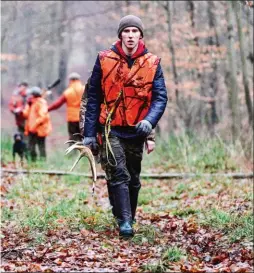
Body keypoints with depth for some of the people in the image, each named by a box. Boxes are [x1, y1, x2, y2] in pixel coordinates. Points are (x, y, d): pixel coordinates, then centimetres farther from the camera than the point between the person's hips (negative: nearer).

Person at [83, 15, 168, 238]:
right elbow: (93, 98, 1)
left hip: (136, 131, 2)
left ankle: (129, 218, 29)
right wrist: (89, 133, -2)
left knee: (133, 178, 14)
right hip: (111, 129, -2)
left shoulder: (152, 64, -2)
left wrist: (149, 121, -27)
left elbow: (160, 97, -7)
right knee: (118, 175, -14)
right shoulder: (105, 60, -3)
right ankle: (124, 222, -14)